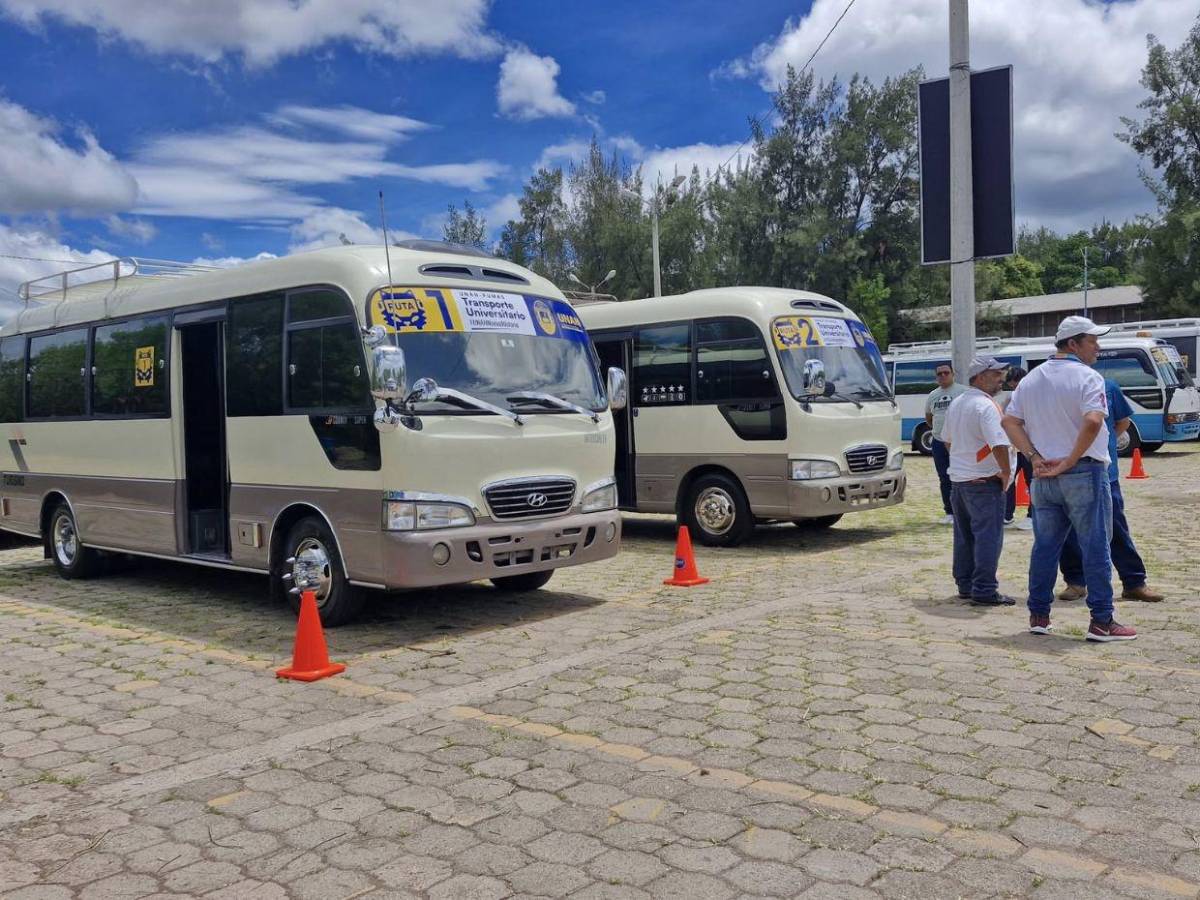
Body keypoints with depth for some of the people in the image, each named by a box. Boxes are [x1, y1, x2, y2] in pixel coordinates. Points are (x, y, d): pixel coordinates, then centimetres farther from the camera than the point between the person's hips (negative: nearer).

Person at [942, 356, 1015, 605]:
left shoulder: (956, 403, 11)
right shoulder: (986, 406, -18)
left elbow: (947, 439, 22)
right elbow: (999, 445, -27)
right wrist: (1006, 472, -15)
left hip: (957, 479, 9)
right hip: (984, 482, -9)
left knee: (964, 536, 14)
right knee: (988, 537, -5)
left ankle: (965, 585, 21)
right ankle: (984, 590, -4)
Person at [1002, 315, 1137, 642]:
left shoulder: (1031, 379, 10)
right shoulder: (1087, 377, -11)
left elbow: (1009, 422, 6)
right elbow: (1093, 422, -26)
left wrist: (1034, 458, -1)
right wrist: (1069, 462, -18)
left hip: (1044, 477, 6)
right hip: (1083, 473, -6)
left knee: (1045, 546, 13)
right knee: (1096, 547, 1)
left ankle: (1038, 615, 17)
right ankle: (1101, 621, 4)